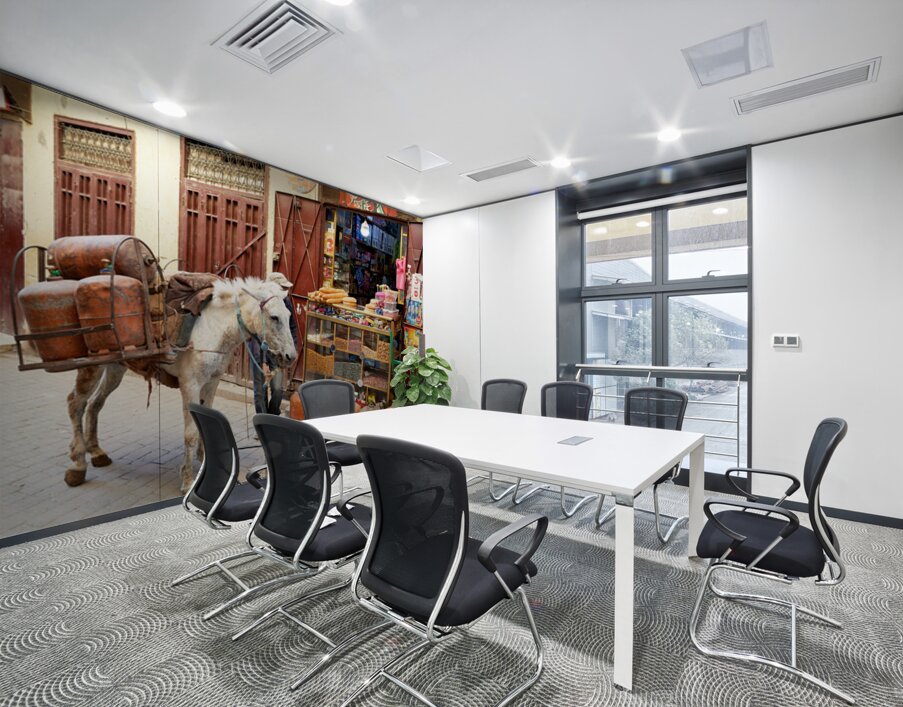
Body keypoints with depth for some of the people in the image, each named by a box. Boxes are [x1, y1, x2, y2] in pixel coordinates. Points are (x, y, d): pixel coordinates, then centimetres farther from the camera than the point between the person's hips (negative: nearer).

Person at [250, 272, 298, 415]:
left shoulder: (286, 302, -6)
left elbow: (292, 328, 7)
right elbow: (256, 337, -21)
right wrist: (263, 362, -25)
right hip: (260, 352, -3)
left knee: (278, 388, 0)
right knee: (261, 390, 4)